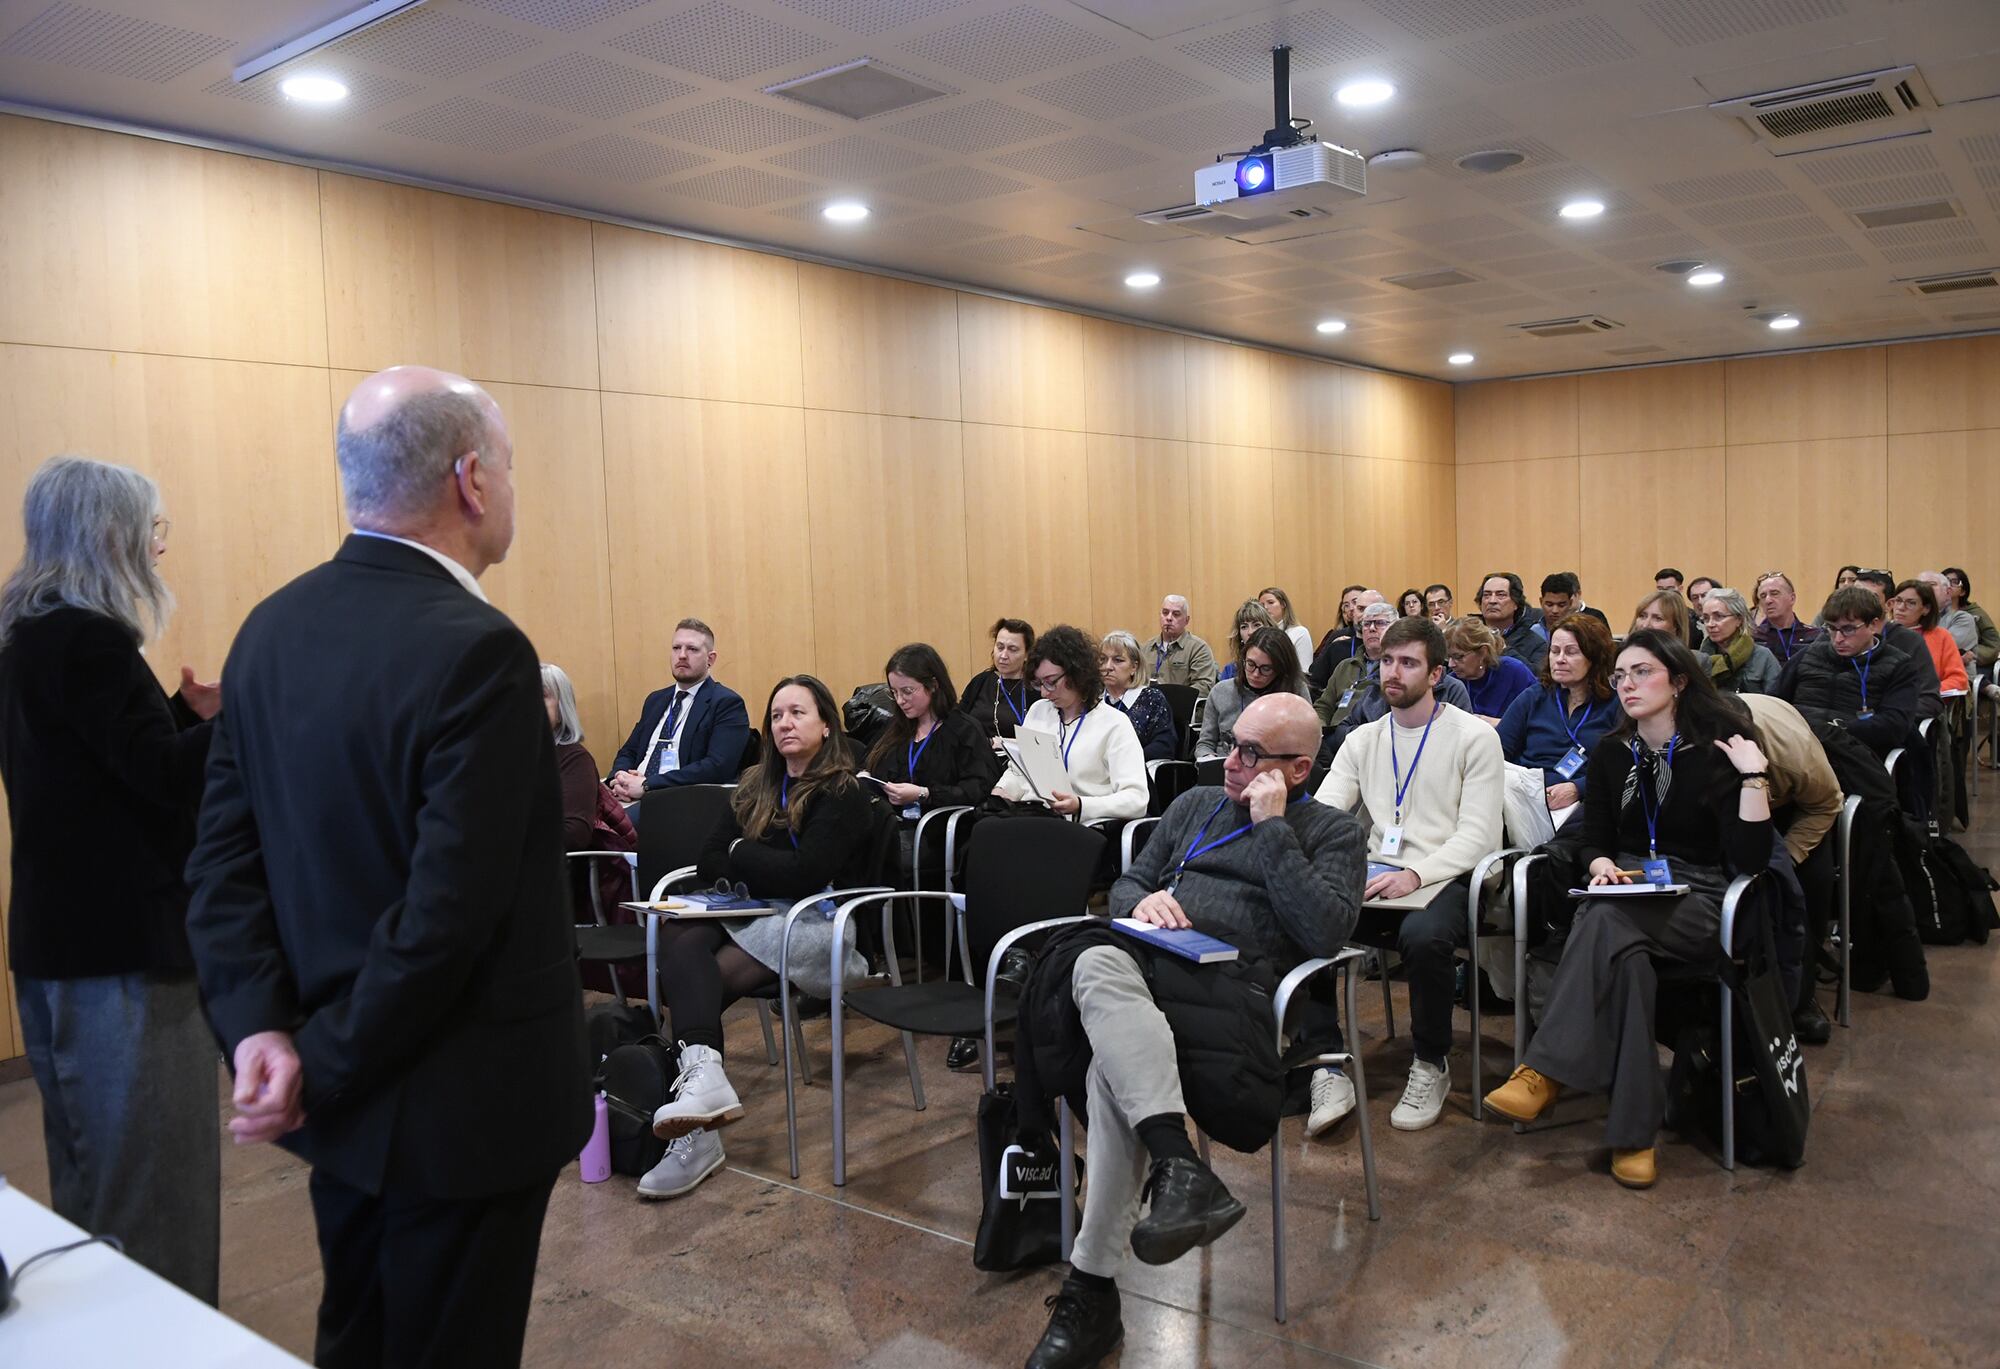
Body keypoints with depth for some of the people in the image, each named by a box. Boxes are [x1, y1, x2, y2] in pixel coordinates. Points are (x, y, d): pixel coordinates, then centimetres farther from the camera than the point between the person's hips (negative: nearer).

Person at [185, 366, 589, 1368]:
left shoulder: (271, 629, 1)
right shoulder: (477, 653, -24)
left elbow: (225, 855, 0)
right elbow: (449, 910, -25)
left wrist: (259, 1027, -7)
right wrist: (327, 1065, -14)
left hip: (342, 1097, 8)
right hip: (455, 1106, -7)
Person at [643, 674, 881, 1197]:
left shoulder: (844, 794, -4)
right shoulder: (756, 786, 17)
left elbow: (805, 876, -17)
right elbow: (709, 863, 7)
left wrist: (742, 855, -2)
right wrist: (771, 869, -8)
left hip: (817, 931, -6)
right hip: (754, 919, 6)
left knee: (690, 982, -26)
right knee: (681, 941, -28)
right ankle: (701, 1070, -47)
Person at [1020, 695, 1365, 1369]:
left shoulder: (1332, 831, 13)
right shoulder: (1195, 805, 28)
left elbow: (1325, 933, -5)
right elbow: (1123, 886, 26)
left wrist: (1271, 828, -4)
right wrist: (1143, 900, 1)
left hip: (1239, 984, -4)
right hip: (1151, 964, 5)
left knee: (1115, 1063, -33)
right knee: (1097, 964, -35)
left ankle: (1091, 1290, -28)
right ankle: (1182, 1170, -45)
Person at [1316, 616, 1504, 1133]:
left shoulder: (1474, 736, 1)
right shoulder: (1363, 740, 15)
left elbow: (1478, 833, -8)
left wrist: (1416, 874, -24)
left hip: (1446, 878, -4)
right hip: (1376, 876, 4)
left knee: (1423, 934, -38)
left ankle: (1431, 1066, -10)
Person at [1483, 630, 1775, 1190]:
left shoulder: (1719, 751, -4)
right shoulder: (1610, 752, 9)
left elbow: (1749, 859, -12)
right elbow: (1595, 839, 11)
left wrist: (1754, 775, -20)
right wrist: (1603, 865, -11)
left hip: (1697, 904, -3)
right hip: (1626, 892, 3)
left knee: (1608, 923, -36)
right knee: (1626, 952, -34)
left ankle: (1547, 1070, -37)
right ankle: (1633, 1131, -36)